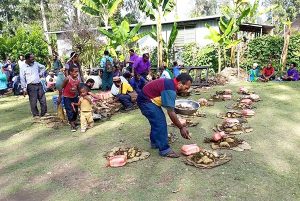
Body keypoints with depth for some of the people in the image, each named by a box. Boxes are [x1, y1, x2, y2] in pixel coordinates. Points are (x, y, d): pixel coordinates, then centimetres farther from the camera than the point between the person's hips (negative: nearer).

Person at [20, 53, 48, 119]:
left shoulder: (36, 63, 5)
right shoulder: (23, 67, -7)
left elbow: (43, 67, 26)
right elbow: (22, 79, -5)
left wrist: (40, 74, 11)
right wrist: (24, 89, -8)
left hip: (39, 84, 5)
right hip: (31, 86, -4)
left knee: (43, 100, 7)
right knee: (33, 102, 0)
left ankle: (44, 113, 20)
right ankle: (36, 115, 13)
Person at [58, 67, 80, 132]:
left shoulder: (78, 80, -7)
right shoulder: (67, 79, -23)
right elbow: (62, 88, -15)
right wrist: (59, 97, -12)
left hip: (74, 97, 6)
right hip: (67, 97, -5)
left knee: (75, 110, 12)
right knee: (70, 111, -5)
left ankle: (73, 121, 34)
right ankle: (72, 125, 6)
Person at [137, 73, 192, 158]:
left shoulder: (171, 84, 4)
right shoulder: (170, 90, -26)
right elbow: (171, 112, -25)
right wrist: (181, 127, -18)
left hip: (149, 100, 11)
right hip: (146, 101, -10)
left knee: (157, 121, 19)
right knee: (160, 123, -10)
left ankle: (155, 142, 34)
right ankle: (164, 150, -2)